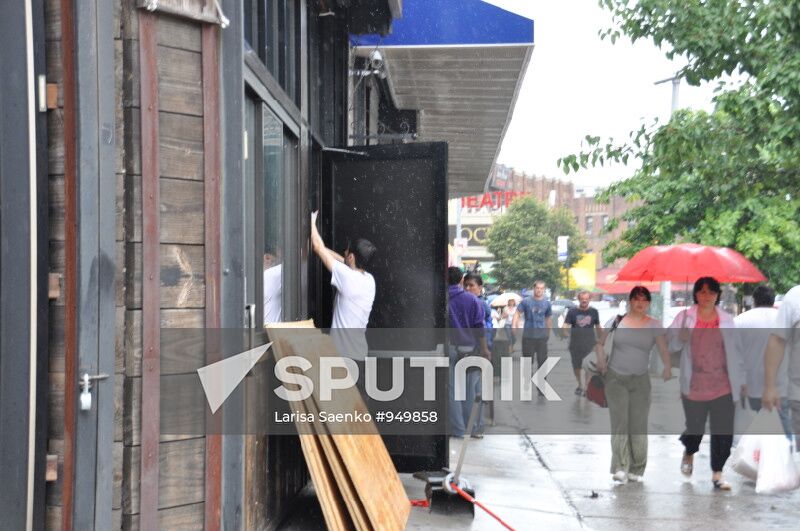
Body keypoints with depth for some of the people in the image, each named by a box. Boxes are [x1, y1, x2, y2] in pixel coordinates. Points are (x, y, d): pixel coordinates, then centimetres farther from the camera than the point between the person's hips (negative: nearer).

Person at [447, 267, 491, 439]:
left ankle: (457, 430, 5)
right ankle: (473, 428, 10)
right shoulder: (472, 300, -1)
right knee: (472, 390, 7)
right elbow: (479, 327, -3)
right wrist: (484, 349, 1)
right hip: (470, 349, 0)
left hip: (450, 349, 0)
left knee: (452, 390, 3)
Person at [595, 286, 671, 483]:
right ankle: (620, 468, -13)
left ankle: (636, 471, 13)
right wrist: (601, 359, -13)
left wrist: (667, 367, -28)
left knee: (639, 424, 3)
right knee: (619, 421, -9)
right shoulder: (616, 321, 2)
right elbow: (600, 343, 7)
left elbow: (663, 349, -10)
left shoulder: (654, 325, 1)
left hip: (640, 380, 1)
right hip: (615, 378, -1)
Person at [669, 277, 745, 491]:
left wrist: (741, 380, 11)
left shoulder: (727, 320, 6)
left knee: (723, 432, -2)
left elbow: (736, 351, 11)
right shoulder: (684, 317, 1)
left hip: (723, 387, 1)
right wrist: (680, 338, -26)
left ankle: (717, 475, 11)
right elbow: (671, 345, -3)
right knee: (695, 428, 8)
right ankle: (689, 453, 42)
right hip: (694, 387, -1)